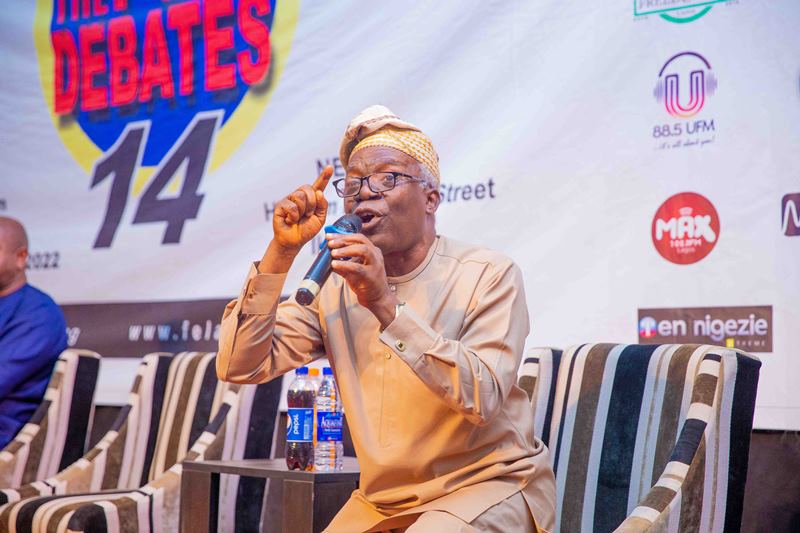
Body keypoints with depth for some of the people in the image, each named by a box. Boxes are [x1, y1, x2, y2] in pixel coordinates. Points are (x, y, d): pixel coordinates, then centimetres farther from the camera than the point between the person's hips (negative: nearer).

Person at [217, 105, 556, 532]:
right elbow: (238, 367, -5)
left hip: (491, 485, -4)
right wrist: (281, 252, -12)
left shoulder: (489, 275, -10)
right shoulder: (337, 286, 3)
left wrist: (386, 306, -31)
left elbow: (481, 399, -24)